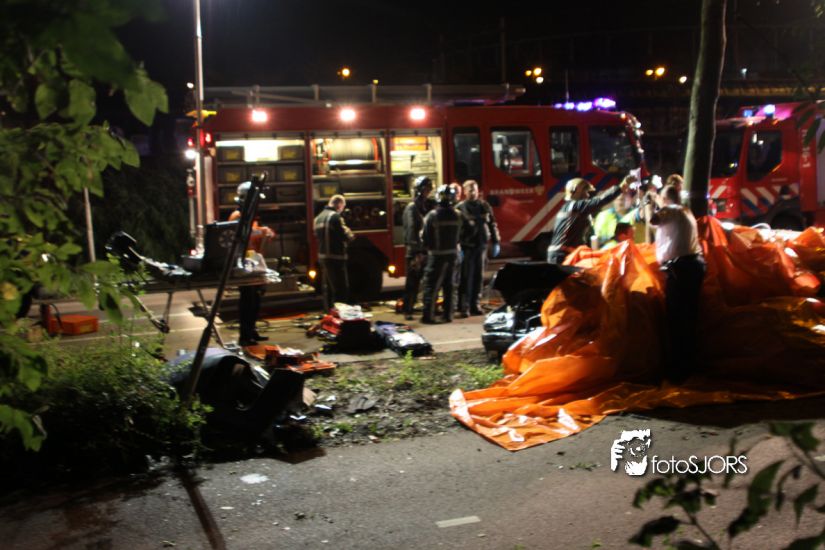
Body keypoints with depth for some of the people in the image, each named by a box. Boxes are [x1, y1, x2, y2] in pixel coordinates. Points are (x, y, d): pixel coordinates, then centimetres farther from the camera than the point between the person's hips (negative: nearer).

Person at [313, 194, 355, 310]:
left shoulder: (318, 217, 12)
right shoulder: (335, 216, -15)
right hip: (335, 257, -9)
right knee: (341, 289, -5)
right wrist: (351, 235, 5)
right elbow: (345, 236, -16)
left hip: (322, 256, 9)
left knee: (328, 287, 15)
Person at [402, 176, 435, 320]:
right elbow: (412, 231, -16)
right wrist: (416, 253, -22)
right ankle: (408, 310, 3)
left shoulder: (430, 205, 14)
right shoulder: (412, 208, -8)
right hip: (416, 252, -7)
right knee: (413, 282, -2)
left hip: (429, 250, 7)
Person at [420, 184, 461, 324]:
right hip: (452, 253, 5)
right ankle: (448, 314, 15)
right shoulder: (456, 216, 2)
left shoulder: (432, 215, -14)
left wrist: (428, 247, 8)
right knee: (448, 285, 13)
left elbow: (425, 237, -10)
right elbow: (458, 236, 6)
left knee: (431, 285, -1)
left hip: (437, 255, -5)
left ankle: (428, 315, -4)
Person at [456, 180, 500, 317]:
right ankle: (464, 307, -1)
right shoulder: (460, 208, -6)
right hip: (467, 247, -5)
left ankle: (475, 304, 17)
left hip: (481, 246, 5)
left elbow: (492, 224, 15)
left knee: (478, 276, 8)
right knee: (466, 278, -4)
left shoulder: (484, 206, 9)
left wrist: (496, 242, 10)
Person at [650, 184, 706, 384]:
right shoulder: (686, 212, 25)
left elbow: (653, 219, -22)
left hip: (679, 266, -9)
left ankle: (676, 369, -7)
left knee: (675, 318, -7)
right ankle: (687, 366, 17)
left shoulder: (670, 210, -4)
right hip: (694, 264, 9)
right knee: (688, 317, 11)